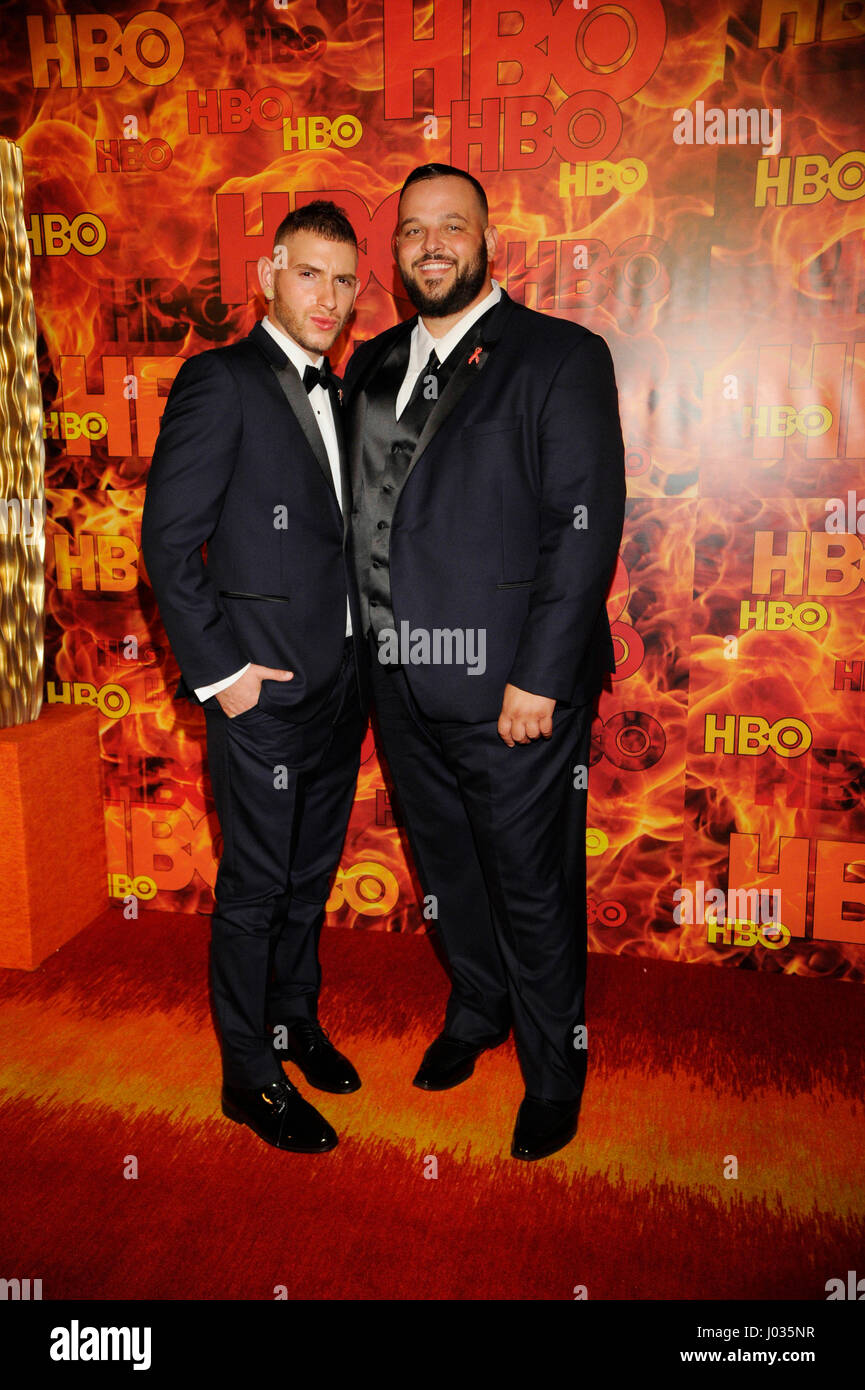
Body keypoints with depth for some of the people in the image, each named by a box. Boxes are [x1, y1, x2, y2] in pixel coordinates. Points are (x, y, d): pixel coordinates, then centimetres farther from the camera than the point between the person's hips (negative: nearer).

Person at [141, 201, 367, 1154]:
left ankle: (296, 1019, 39)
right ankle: (249, 1074, 23)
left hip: (339, 688, 7)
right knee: (255, 889, 5)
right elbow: (168, 541, -14)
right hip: (263, 693, -7)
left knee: (311, 877, 19)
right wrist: (218, 672, -16)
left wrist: (364, 656, 8)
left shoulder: (338, 395, 14)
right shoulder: (220, 381, -9)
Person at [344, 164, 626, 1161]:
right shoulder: (373, 364, 12)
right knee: (445, 866, 21)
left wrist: (538, 678, -18)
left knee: (531, 887, 8)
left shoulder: (560, 357, -6)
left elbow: (586, 527, -13)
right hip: (401, 682, 6)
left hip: (511, 685, -5)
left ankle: (553, 1071, 31)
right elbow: (363, 511, 13)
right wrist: (370, 647, 5)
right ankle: (476, 1009, 46)